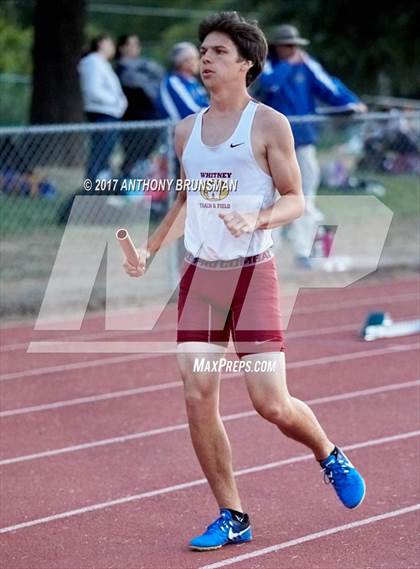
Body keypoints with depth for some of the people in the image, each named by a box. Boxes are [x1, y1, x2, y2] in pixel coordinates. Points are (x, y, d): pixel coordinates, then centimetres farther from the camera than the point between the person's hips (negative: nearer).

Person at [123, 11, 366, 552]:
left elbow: (295, 199, -3)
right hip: (199, 274, 5)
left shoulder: (268, 124, -3)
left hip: (252, 272, -5)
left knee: (271, 404, -9)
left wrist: (257, 220, -22)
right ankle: (231, 517, 7)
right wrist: (148, 250, 15)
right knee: (198, 398, -5)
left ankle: (329, 455, 24)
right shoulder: (187, 130, 12)